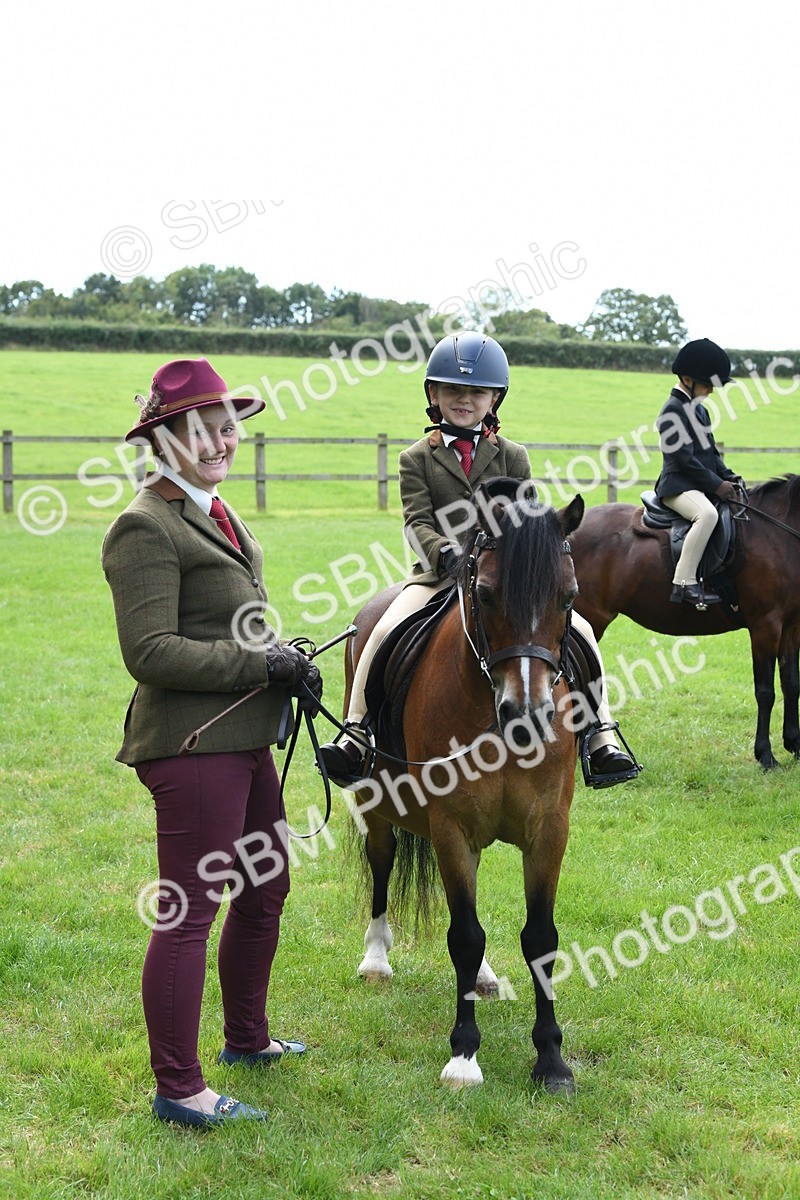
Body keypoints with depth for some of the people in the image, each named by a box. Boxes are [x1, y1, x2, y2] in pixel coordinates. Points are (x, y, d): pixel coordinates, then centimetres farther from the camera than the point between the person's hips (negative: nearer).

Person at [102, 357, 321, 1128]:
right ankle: (177, 1088, 6)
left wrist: (285, 660, 6)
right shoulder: (147, 529, -16)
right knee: (187, 911, -4)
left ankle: (246, 1038, 39)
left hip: (244, 739, 10)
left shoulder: (216, 516, 16)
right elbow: (150, 651, -22)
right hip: (191, 745, -10)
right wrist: (263, 665, -20)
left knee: (266, 891, 21)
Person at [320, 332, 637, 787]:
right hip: (440, 574, -1)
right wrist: (446, 553, -25)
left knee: (580, 630, -17)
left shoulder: (513, 456, 11)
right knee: (386, 631, -28)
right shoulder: (417, 459, 7)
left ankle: (602, 741, -12)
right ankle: (354, 738, -21)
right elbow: (418, 523, -4)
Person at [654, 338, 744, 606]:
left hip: (703, 487, 10)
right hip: (678, 486, -10)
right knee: (708, 513, -37)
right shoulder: (673, 410, -9)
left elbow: (711, 453, 22)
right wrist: (716, 485, -17)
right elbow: (684, 458, -17)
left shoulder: (699, 410, 20)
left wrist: (728, 477, 5)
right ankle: (684, 584, -36)